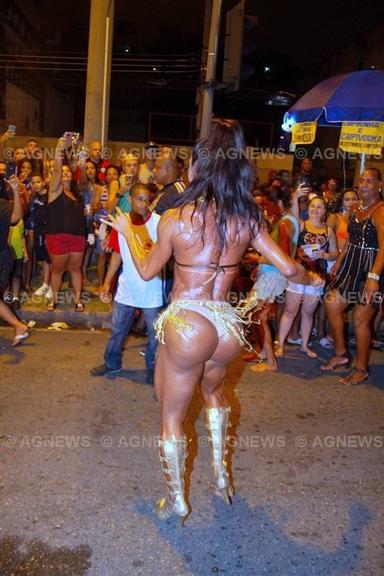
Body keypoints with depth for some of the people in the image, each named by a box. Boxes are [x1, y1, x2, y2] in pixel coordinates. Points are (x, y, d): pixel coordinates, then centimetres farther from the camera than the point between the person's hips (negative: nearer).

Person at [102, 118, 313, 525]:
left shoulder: (176, 218, -12)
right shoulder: (248, 218, -3)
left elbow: (146, 271, 2)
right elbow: (289, 268, 1)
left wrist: (127, 232, 19)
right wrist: (309, 278, 24)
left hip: (185, 324, -4)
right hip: (228, 326, 4)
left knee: (172, 416, 17)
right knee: (212, 391, 35)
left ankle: (176, 501, 33)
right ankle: (221, 474, 41)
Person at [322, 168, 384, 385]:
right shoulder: (356, 208, 10)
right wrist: (339, 262, 18)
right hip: (351, 266, 8)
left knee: (360, 319, -3)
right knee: (332, 306, 9)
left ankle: (362, 369, 15)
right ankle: (341, 353, 28)